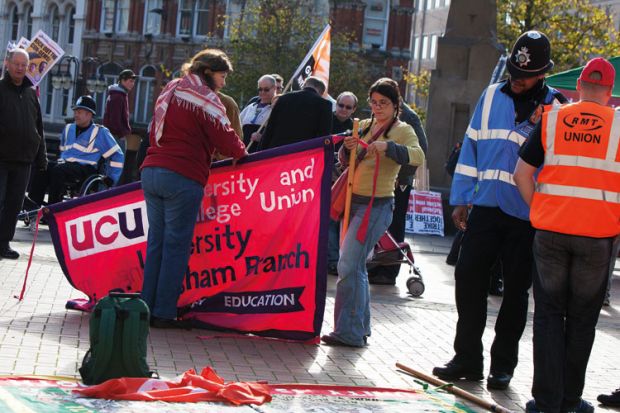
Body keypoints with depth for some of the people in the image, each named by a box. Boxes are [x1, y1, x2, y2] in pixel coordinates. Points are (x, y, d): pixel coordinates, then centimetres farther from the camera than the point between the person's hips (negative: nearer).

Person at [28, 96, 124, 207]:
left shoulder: (100, 133, 1)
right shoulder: (69, 129, 19)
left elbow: (116, 155, 1)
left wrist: (111, 180, -1)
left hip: (85, 168, -6)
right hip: (65, 164, 6)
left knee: (57, 171, -36)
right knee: (42, 169, -26)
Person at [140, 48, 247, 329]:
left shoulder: (169, 92, 19)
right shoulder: (204, 98, -6)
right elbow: (225, 140, -7)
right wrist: (241, 153, 12)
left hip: (151, 171, 7)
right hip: (183, 179, -7)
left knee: (156, 240, 11)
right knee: (176, 245, -2)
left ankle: (147, 306, 11)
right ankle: (164, 313, -1)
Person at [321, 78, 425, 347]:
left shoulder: (402, 130, -6)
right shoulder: (365, 125, 13)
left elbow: (417, 157, -25)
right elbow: (346, 161, 13)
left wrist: (388, 147, -39)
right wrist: (347, 148, -9)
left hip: (377, 206, -7)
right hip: (354, 201, 7)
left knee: (348, 266, -14)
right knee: (356, 266, 13)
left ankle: (348, 332, -11)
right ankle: (361, 327, 24)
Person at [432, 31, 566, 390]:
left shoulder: (555, 107, -3)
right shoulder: (492, 97, 8)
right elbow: (472, 147, 11)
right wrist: (461, 200, 9)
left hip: (527, 216, -3)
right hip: (486, 208, 3)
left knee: (516, 290, 6)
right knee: (469, 279, 0)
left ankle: (503, 364, 17)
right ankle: (468, 358, 11)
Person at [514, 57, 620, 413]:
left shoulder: (552, 119, 3)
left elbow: (522, 174, 2)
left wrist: (539, 211, 10)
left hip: (550, 231, 1)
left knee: (549, 314, 10)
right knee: (581, 319, 10)